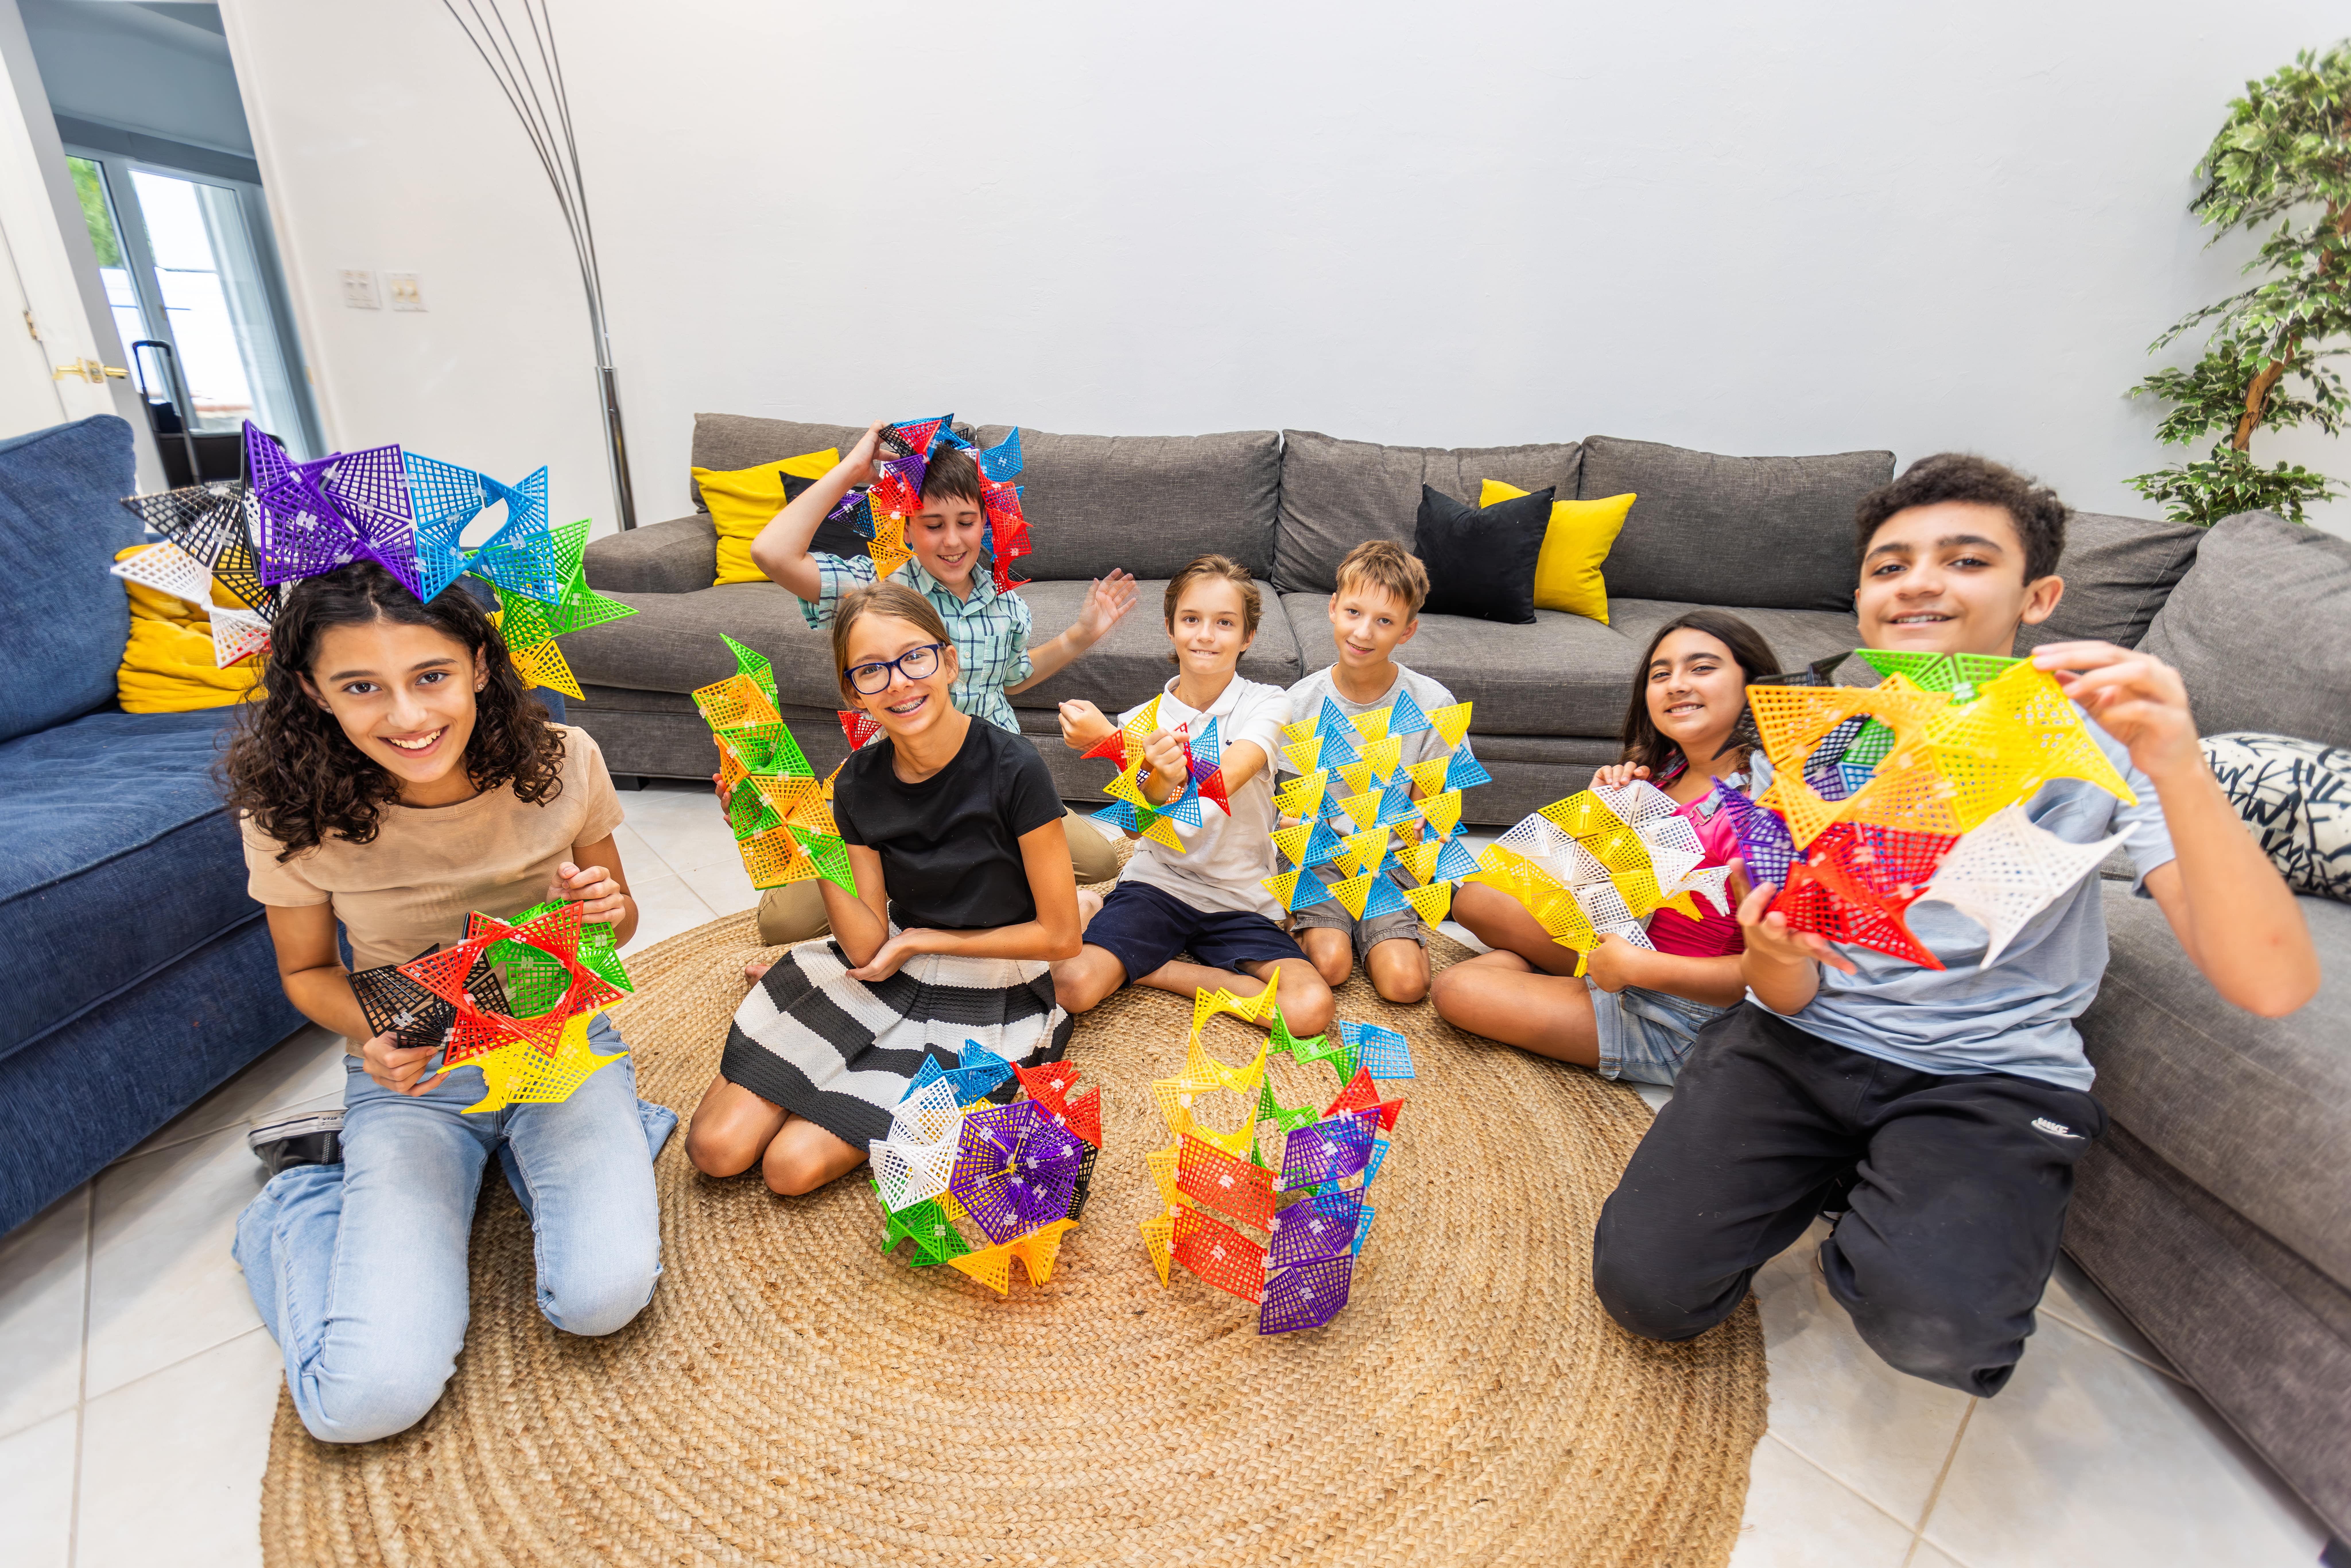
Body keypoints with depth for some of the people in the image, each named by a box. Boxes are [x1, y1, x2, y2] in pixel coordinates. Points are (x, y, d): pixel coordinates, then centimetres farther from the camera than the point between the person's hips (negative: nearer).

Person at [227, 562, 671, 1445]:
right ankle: (310, 1186, 17)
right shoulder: (292, 814, -16)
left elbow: (617, 914, 2)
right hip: (411, 1076, 0)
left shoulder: (561, 763, -16)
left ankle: (519, 1150, 10)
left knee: (604, 1295, -21)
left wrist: (605, 912, -23)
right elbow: (308, 972, 3)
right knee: (372, 1396, -12)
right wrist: (378, 1034, -19)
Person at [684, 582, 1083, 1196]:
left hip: (983, 1002, -4)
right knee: (718, 1147, 0)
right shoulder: (859, 782, -7)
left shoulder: (1012, 769, -22)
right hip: (881, 978, 4)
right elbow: (867, 946, -7)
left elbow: (1060, 936, -15)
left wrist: (918, 942, -10)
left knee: (792, 1166, -13)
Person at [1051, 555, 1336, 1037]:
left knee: (1311, 1009, -23)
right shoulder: (1140, 720, 0)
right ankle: (1098, 914, 9)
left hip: (1240, 899, 1)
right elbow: (1132, 826, -12)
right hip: (1157, 883, 0)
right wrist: (1157, 781, -36)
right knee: (1073, 985, -26)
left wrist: (1110, 740, -30)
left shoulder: (1267, 704, -6)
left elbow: (1219, 784, -24)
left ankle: (1151, 969, -5)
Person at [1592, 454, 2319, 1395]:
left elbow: (2274, 987, -19)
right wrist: (1777, 954, -28)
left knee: (1928, 1319, -30)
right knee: (1645, 1285, -14)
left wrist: (2180, 772, -35)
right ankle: (1834, 1181, 15)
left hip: (1992, 1078, -1)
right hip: (1804, 1041, 2)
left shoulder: (2097, 740, -5)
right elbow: (1787, 998, -2)